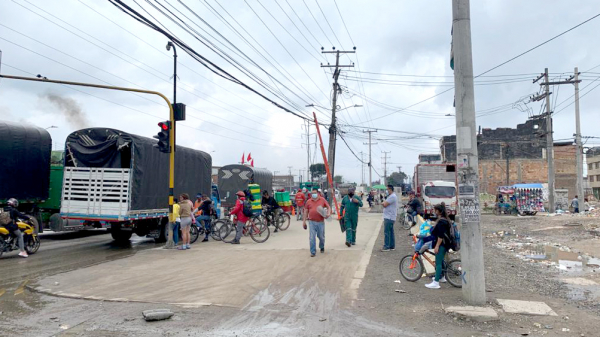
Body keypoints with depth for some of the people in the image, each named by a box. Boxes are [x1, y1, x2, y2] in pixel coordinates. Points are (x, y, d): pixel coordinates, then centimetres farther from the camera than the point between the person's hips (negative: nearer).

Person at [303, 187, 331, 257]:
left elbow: (328, 207, 5)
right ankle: (313, 252, 4)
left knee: (321, 236, 14)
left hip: (321, 222, 0)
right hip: (312, 222, 0)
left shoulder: (322, 200, 3)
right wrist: (304, 221, 6)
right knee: (312, 237, -4)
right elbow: (305, 211, 9)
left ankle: (322, 247, 41)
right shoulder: (309, 201, 5)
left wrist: (328, 213, -15)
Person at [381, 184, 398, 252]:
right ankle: (392, 246, 20)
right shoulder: (391, 196, 18)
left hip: (389, 218, -11)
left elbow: (385, 205, -19)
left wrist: (384, 202, 1)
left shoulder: (392, 196, -17)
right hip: (390, 217, 11)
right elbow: (385, 204, 20)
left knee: (386, 232, -9)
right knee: (391, 232, 14)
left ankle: (386, 247, -7)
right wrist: (384, 203, 0)